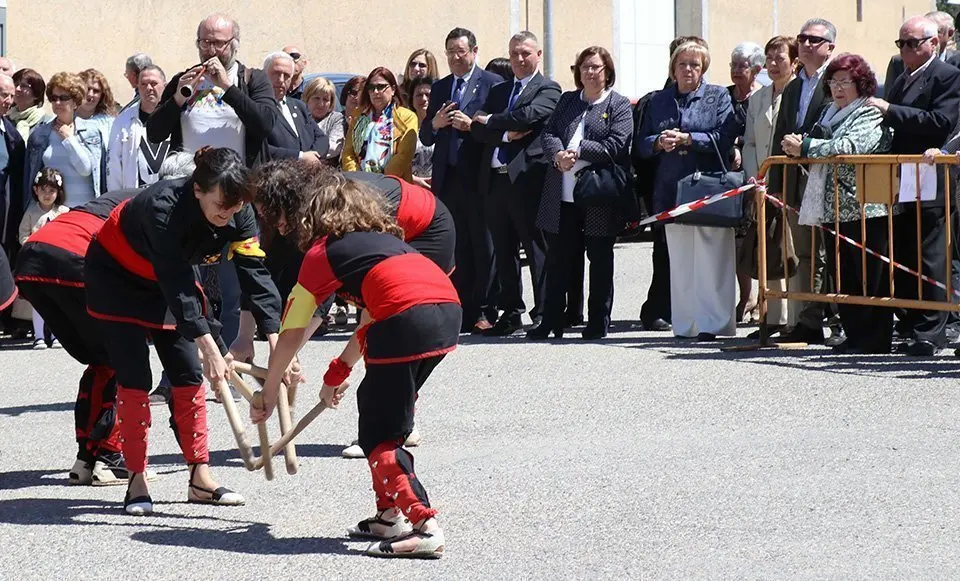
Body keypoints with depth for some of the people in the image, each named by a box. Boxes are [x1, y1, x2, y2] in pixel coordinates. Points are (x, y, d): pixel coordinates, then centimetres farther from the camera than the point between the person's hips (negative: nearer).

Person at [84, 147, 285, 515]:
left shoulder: (239, 216, -22)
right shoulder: (163, 207, -39)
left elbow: (255, 275, -25)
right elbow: (176, 284, -42)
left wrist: (276, 340, -37)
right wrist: (209, 347, -47)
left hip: (167, 279, 6)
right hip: (115, 274, -6)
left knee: (188, 375, 1)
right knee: (134, 378, -10)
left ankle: (200, 478, 6)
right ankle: (137, 482, -2)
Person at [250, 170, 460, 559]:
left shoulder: (320, 254, 13)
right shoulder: (374, 235, 32)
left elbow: (291, 336, 18)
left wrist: (268, 394, 30)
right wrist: (339, 372, 42)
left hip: (406, 320, -7)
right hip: (449, 307, 7)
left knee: (379, 434, 3)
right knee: (375, 402, 23)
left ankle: (424, 526, -9)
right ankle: (390, 515, 25)